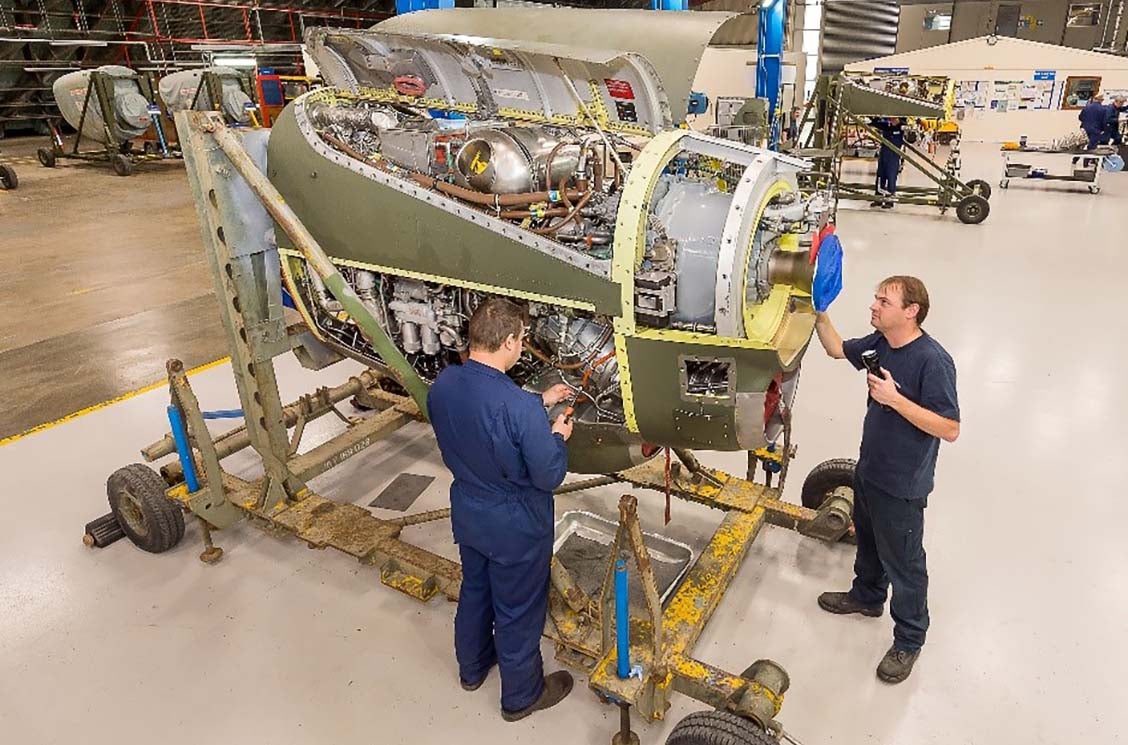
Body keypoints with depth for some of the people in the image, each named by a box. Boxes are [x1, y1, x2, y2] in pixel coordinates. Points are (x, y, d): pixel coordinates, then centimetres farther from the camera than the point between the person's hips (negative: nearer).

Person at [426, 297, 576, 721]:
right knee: (517, 611, 16)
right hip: (516, 527, -6)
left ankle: (471, 668, 53)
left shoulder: (442, 386, -11)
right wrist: (557, 436, -5)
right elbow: (549, 477, -23)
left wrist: (539, 402, 9)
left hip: (467, 515, 7)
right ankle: (521, 696, 40)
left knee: (474, 591, 29)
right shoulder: (519, 407, -34)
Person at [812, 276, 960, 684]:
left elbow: (950, 429, -26)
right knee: (867, 542, 28)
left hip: (902, 486, -8)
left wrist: (895, 398, -31)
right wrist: (819, 315, -2)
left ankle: (909, 640, 32)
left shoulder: (933, 361, -26)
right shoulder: (880, 342, -3)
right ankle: (867, 596, 53)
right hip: (869, 469, 8)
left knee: (903, 563, 11)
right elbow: (838, 349, 14)